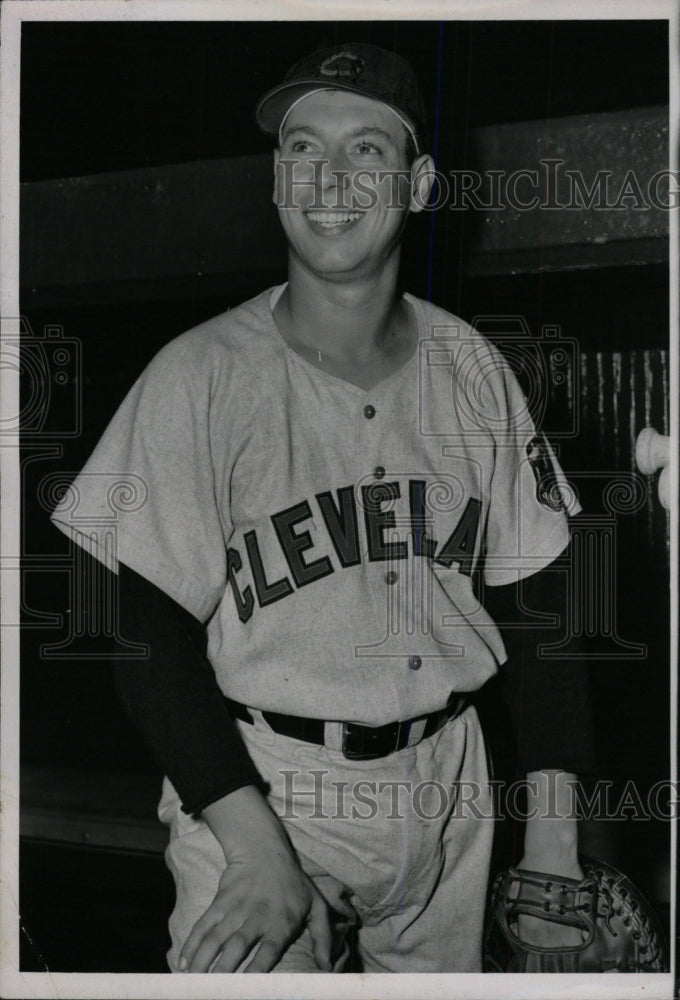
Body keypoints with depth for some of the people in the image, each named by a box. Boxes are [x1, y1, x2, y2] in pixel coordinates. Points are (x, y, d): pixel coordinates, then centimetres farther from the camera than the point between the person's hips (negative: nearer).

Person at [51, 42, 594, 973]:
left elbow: (534, 593, 6)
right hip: (258, 791, -3)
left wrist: (551, 819, 1)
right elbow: (148, 628, -12)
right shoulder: (199, 376, -10)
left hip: (448, 789, 4)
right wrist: (256, 847, -20)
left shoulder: (471, 366, 2)